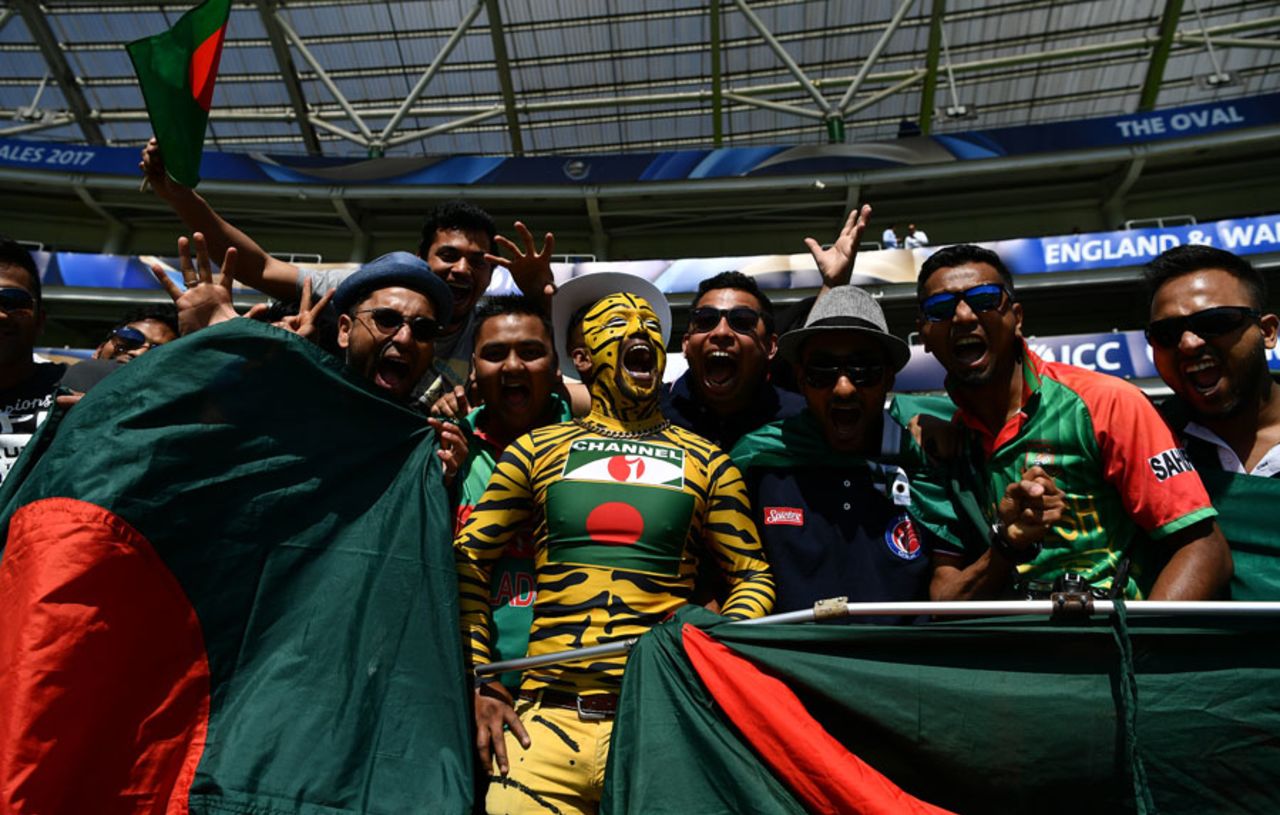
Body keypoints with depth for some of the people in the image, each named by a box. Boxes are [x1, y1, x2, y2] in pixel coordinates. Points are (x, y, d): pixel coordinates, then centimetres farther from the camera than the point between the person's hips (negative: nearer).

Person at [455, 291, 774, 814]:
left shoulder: (707, 464, 7)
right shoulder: (536, 450, 7)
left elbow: (753, 577, 9)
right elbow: (467, 561, 8)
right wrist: (479, 683, 1)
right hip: (545, 718, 0)